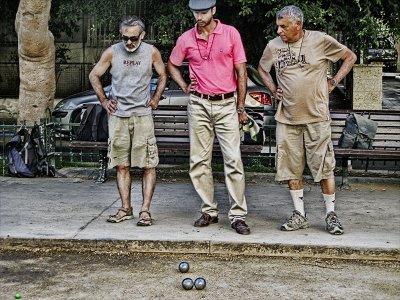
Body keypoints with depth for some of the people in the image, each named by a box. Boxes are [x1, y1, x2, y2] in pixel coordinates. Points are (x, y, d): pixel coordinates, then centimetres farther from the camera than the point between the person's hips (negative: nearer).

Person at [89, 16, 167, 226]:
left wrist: (156, 98, 7)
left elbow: (163, 75, 15)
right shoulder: (112, 52, -2)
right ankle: (125, 209, 11)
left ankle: (145, 210, -2)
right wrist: (103, 100, 6)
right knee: (121, 165, 4)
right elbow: (94, 76, 10)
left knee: (148, 165, -5)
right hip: (117, 116, 1)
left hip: (143, 115, -1)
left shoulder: (152, 52, -2)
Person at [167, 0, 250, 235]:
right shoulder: (186, 39, 3)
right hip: (199, 105, 3)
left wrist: (240, 107, 0)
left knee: (234, 160, -7)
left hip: (226, 104, -2)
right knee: (200, 161, 5)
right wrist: (185, 87, 6)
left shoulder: (231, 33, -2)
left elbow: (241, 72, 0)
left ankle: (238, 215, -2)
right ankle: (209, 211, 16)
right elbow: (172, 66, 21)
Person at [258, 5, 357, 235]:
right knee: (292, 169, 7)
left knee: (324, 167, -1)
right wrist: (273, 89, 9)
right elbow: (262, 69, 24)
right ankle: (300, 215, 17)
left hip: (317, 117, -3)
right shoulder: (274, 46, 3)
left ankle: (331, 214, 11)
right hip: (287, 119, 3)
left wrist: (334, 82, -1)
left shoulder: (321, 41, -6)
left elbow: (350, 57, 6)